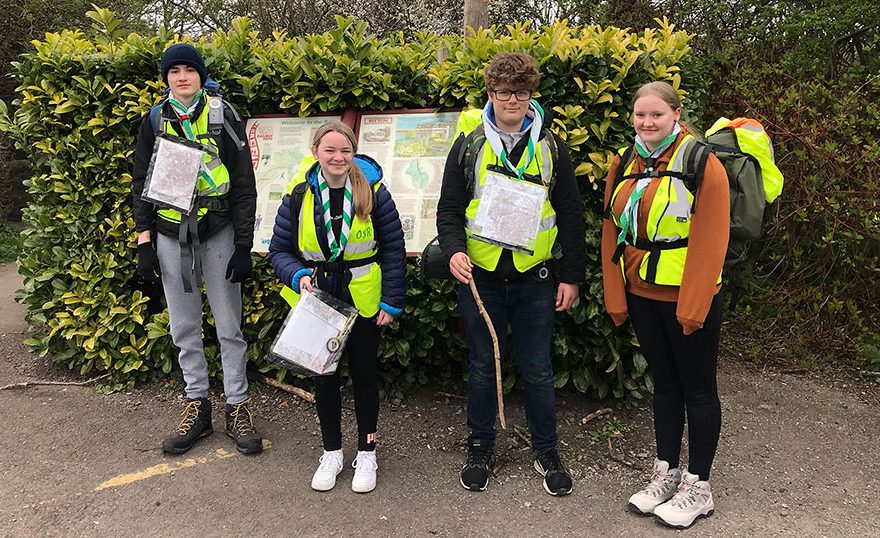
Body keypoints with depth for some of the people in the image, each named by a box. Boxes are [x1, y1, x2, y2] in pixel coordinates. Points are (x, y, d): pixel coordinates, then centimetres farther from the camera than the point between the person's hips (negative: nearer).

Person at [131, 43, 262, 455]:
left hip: (217, 234, -3)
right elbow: (141, 182, 11)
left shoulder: (222, 115, 0)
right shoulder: (155, 121, 8)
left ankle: (237, 407, 14)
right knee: (183, 328, 9)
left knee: (229, 326, 2)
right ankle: (197, 406, 22)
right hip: (170, 236, 3)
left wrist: (243, 244, -7)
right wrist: (144, 240, 3)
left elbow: (244, 184, -2)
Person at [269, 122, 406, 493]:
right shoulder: (299, 197, -5)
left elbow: (393, 250, -5)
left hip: (363, 302, -1)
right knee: (324, 375, 11)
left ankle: (367, 454, 28)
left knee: (364, 374, 11)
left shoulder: (373, 193, -9)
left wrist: (392, 302, -8)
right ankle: (331, 454, 30)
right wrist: (299, 277, -18)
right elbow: (279, 250, 2)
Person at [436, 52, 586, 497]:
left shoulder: (550, 147, 5)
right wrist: (454, 250, -16)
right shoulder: (469, 146, 4)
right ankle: (481, 448, 28)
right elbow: (448, 209, 3)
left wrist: (571, 275, 3)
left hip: (534, 277, 0)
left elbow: (570, 214, 6)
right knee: (482, 366, 11)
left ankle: (546, 451, 27)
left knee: (537, 368, 9)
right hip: (480, 276, 0)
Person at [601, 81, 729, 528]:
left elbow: (709, 240, -17)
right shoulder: (623, 166, 7)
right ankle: (666, 473, 31)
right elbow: (612, 235, 7)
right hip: (642, 295, 6)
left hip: (688, 298, -6)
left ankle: (698, 488, 21)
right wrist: (616, 298, 3)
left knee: (697, 389, 7)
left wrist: (693, 306, -19)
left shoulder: (701, 163, -12)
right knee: (664, 384, 17)